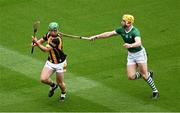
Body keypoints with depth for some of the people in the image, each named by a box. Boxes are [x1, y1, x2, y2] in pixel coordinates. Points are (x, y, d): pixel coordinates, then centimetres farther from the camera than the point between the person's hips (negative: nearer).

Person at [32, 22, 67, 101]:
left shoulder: (57, 39, -31)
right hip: (50, 62, 6)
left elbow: (46, 49, -30)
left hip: (59, 63, -6)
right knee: (43, 79, -11)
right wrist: (36, 43, -9)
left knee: (60, 83, 7)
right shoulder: (49, 34, -8)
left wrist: (36, 42, -26)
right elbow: (43, 39, 12)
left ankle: (63, 93, 43)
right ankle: (53, 85, 23)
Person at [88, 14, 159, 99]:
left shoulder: (135, 32, -28)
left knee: (144, 74, -7)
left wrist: (130, 45, -64)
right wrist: (96, 37, -2)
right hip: (130, 55, 6)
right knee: (131, 76, -4)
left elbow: (138, 43, -45)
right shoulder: (121, 30, -6)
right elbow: (109, 34, 1)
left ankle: (155, 91, 13)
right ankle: (148, 74, 24)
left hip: (139, 53, -6)